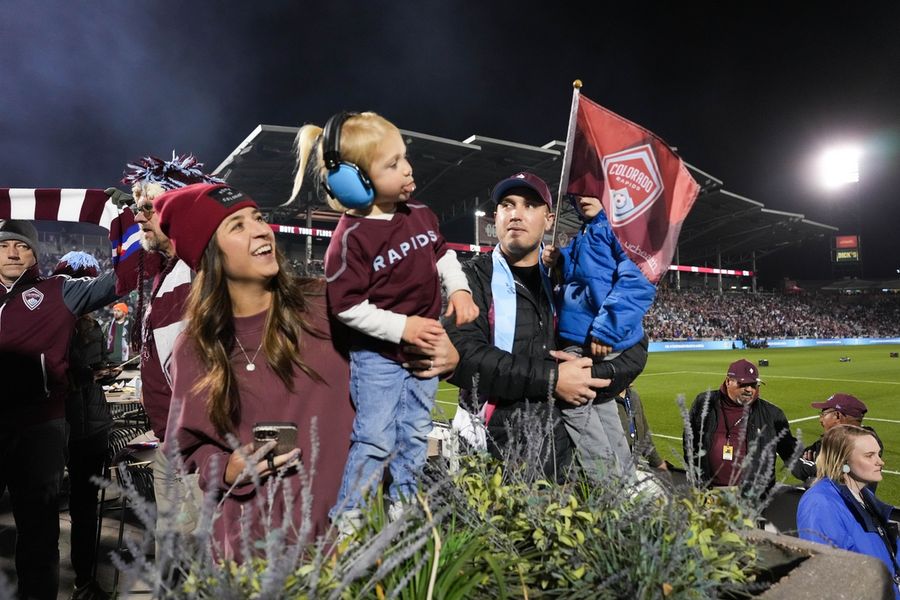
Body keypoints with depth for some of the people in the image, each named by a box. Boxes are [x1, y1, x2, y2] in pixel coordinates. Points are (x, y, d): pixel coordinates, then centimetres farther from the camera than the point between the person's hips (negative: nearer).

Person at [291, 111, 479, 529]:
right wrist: (401, 327, -22)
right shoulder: (351, 237, -21)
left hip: (425, 347, 6)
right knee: (375, 441, 2)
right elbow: (346, 306, -20)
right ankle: (346, 518, 24)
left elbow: (442, 254, 16)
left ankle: (402, 507, 39)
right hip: (377, 356, -6)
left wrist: (459, 290, -1)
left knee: (415, 435, 18)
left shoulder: (421, 215, -2)